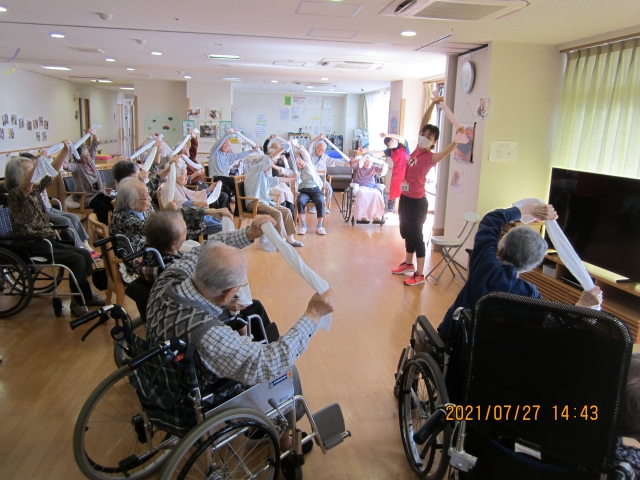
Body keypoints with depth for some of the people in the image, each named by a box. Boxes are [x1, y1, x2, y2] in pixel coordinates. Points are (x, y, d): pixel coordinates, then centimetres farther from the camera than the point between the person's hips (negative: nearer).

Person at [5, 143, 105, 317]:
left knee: (85, 255, 2)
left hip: (48, 240, 9)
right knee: (76, 260, -20)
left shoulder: (35, 189, 10)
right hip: (33, 246, -9)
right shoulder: (15, 194, -12)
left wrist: (65, 150, -4)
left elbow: (53, 171, 8)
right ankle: (77, 302, -9)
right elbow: (24, 186, -36)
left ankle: (86, 295, 13)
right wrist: (37, 164, -52)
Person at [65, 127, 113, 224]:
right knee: (103, 207, -30)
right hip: (86, 197, -6)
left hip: (98, 193, 6)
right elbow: (67, 166, -32)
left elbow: (95, 144, 8)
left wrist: (94, 134, -12)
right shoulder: (76, 165, -9)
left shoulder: (90, 159, 9)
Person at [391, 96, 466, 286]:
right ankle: (408, 264, 35)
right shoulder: (418, 148, 3)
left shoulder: (430, 157, -15)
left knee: (416, 236, -2)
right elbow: (423, 122, 5)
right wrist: (433, 104, -2)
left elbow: (447, 151, -34)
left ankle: (419, 275, 5)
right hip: (405, 198, 8)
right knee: (406, 233, 18)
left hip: (417, 201, -8)